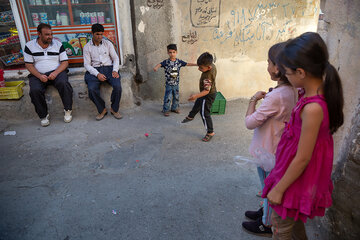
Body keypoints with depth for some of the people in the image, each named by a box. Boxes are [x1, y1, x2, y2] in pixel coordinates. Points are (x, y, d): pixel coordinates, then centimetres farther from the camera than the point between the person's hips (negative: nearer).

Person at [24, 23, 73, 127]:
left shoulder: (58, 44, 5)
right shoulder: (29, 46, 4)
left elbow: (65, 62, 2)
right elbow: (28, 65, 2)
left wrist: (55, 73, -16)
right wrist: (39, 76, -16)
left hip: (57, 72, 0)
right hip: (38, 74, 1)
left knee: (63, 83, -34)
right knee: (35, 90, -29)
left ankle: (68, 110, -16)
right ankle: (44, 115, -9)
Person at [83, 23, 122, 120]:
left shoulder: (108, 43, 12)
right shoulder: (87, 47, 8)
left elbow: (115, 58, 11)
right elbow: (87, 64, 2)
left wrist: (115, 70, -8)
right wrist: (97, 74, -15)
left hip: (109, 68, 1)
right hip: (95, 70, 0)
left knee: (117, 86, -29)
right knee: (92, 88, -30)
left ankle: (114, 109, -7)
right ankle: (102, 110, -8)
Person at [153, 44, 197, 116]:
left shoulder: (179, 61, -1)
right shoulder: (166, 62, -12)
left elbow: (187, 64, 4)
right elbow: (160, 64, -28)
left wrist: (197, 64, 0)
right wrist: (156, 67, -51)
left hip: (176, 83, 4)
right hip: (168, 84, -4)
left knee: (176, 97, 17)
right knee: (168, 97, 0)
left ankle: (174, 108, 35)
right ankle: (165, 110, 15)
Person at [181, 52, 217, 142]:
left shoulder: (207, 76, -38)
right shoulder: (212, 65, -12)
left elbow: (206, 91, -40)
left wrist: (196, 96, -49)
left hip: (208, 96, -10)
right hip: (210, 92, 10)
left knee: (204, 113, 0)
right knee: (197, 104, 30)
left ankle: (210, 132, 14)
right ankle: (190, 116, 56)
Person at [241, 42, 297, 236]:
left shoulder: (275, 96, -32)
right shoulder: (293, 91, -4)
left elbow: (250, 122, -27)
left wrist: (254, 99, -15)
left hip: (268, 153, -8)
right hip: (276, 149, 8)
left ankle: (266, 224, 37)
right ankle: (265, 211, 51)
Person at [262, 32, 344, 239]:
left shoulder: (313, 108, -33)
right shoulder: (318, 91, -6)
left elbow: (302, 158, -26)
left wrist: (279, 189, -16)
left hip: (299, 175, -8)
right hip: (295, 169, 9)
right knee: (293, 217, 31)